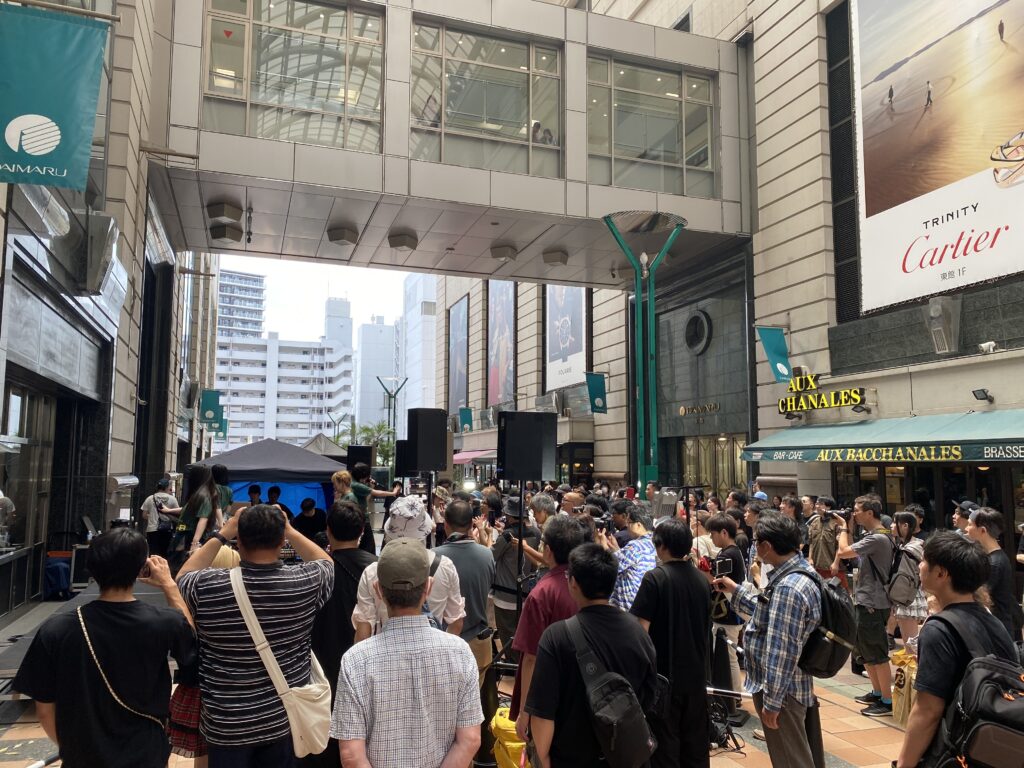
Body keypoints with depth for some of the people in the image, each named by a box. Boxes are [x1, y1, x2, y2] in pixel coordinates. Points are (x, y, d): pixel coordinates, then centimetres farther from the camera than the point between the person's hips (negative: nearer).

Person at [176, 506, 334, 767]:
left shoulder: (207, 587, -20)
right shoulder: (306, 582, -18)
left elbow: (182, 579, 4)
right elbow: (327, 564, 7)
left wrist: (221, 535, 3)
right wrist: (289, 530, 6)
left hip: (228, 724, -1)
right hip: (286, 719, 1)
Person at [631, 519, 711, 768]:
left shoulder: (655, 578, -16)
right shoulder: (701, 579, 5)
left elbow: (641, 628, -18)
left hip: (664, 672, -6)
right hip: (696, 672, 6)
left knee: (665, 742, 6)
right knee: (696, 740, 16)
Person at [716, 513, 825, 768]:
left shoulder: (788, 588, -28)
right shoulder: (800, 571, 4)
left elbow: (782, 651, -28)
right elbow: (771, 615, 17)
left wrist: (771, 701, -23)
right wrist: (736, 589, 17)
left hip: (781, 690, -10)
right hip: (798, 684, 10)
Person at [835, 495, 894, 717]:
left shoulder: (877, 538, -21)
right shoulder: (876, 536, 11)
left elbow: (844, 552, -24)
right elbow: (852, 553, 14)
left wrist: (844, 529, -9)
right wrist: (847, 530, 9)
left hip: (873, 605, -10)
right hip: (867, 601, 10)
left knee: (878, 655, -1)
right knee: (866, 653, 20)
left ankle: (887, 701, 8)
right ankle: (877, 693, 31)